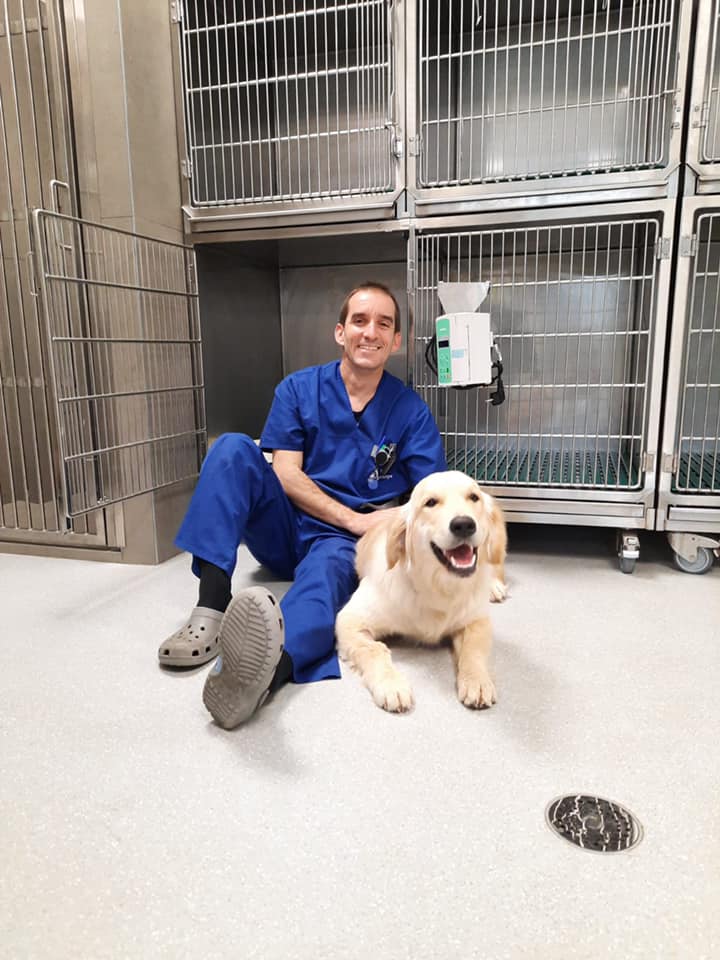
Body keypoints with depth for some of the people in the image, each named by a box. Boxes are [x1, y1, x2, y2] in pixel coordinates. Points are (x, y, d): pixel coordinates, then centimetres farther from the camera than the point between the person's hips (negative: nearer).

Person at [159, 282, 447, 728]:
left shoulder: (411, 411, 2)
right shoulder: (299, 388, 4)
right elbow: (285, 474, -5)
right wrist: (354, 518, -15)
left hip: (345, 541, -2)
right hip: (285, 526, 2)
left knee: (328, 566, -37)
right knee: (233, 448, -22)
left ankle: (273, 663, -71)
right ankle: (211, 607, -34)